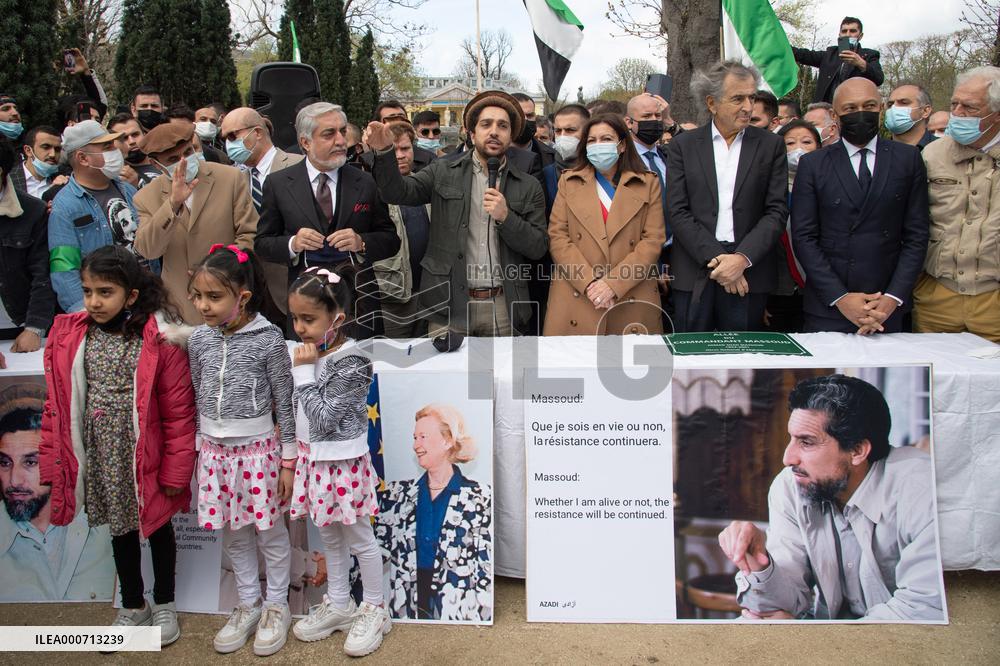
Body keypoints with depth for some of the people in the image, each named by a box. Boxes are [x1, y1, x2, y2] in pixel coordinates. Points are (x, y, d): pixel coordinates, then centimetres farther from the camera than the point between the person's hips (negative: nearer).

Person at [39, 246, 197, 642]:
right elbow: (58, 405, 2)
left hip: (145, 456, -4)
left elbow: (178, 412, -13)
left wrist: (175, 471, -12)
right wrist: (54, 462, 1)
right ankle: (133, 606, 40)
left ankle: (164, 604, 38)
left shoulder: (159, 339, -16)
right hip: (100, 456, 4)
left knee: (157, 525, 17)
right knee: (120, 529, 21)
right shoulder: (69, 337, -3)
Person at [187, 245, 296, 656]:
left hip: (258, 449, -4)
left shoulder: (268, 339, -14)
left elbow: (285, 402, -8)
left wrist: (288, 460, -6)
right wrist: (200, 453, 12)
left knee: (270, 532, 10)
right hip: (216, 451, 4)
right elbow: (198, 399, 9)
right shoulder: (200, 340, -1)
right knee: (233, 534, 16)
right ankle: (248, 605, 33)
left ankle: (276, 606, 29)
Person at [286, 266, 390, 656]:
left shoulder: (352, 361, -21)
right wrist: (297, 456, 14)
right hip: (313, 460, 8)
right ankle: (338, 604, 37)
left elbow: (324, 418, -25)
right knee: (329, 536, 20)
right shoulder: (311, 353, 2)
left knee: (359, 538, 8)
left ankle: (374, 610, 25)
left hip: (342, 465, -8)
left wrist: (303, 371, -22)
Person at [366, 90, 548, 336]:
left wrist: (506, 217, -12)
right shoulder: (444, 173, 6)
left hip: (503, 307, 1)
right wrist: (384, 151, -23)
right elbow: (397, 192, -6)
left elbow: (539, 248, 3)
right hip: (449, 305, -1)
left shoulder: (529, 187, 6)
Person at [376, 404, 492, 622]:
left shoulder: (479, 497, 2)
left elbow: (487, 565, 1)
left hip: (460, 611, -2)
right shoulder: (398, 493, 13)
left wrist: (480, 615, -8)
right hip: (407, 610, 3)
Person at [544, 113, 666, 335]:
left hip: (632, 301, 0)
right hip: (575, 299, 0)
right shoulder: (569, 182, 10)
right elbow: (557, 237, 1)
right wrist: (589, 282, -12)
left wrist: (613, 284, -12)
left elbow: (653, 240, -1)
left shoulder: (648, 183, 8)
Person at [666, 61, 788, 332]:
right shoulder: (683, 146, 5)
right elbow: (678, 212, -2)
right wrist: (714, 257, -12)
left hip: (749, 273, 0)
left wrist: (743, 258, -13)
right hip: (694, 272, 0)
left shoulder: (771, 145, 7)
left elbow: (777, 211, 1)